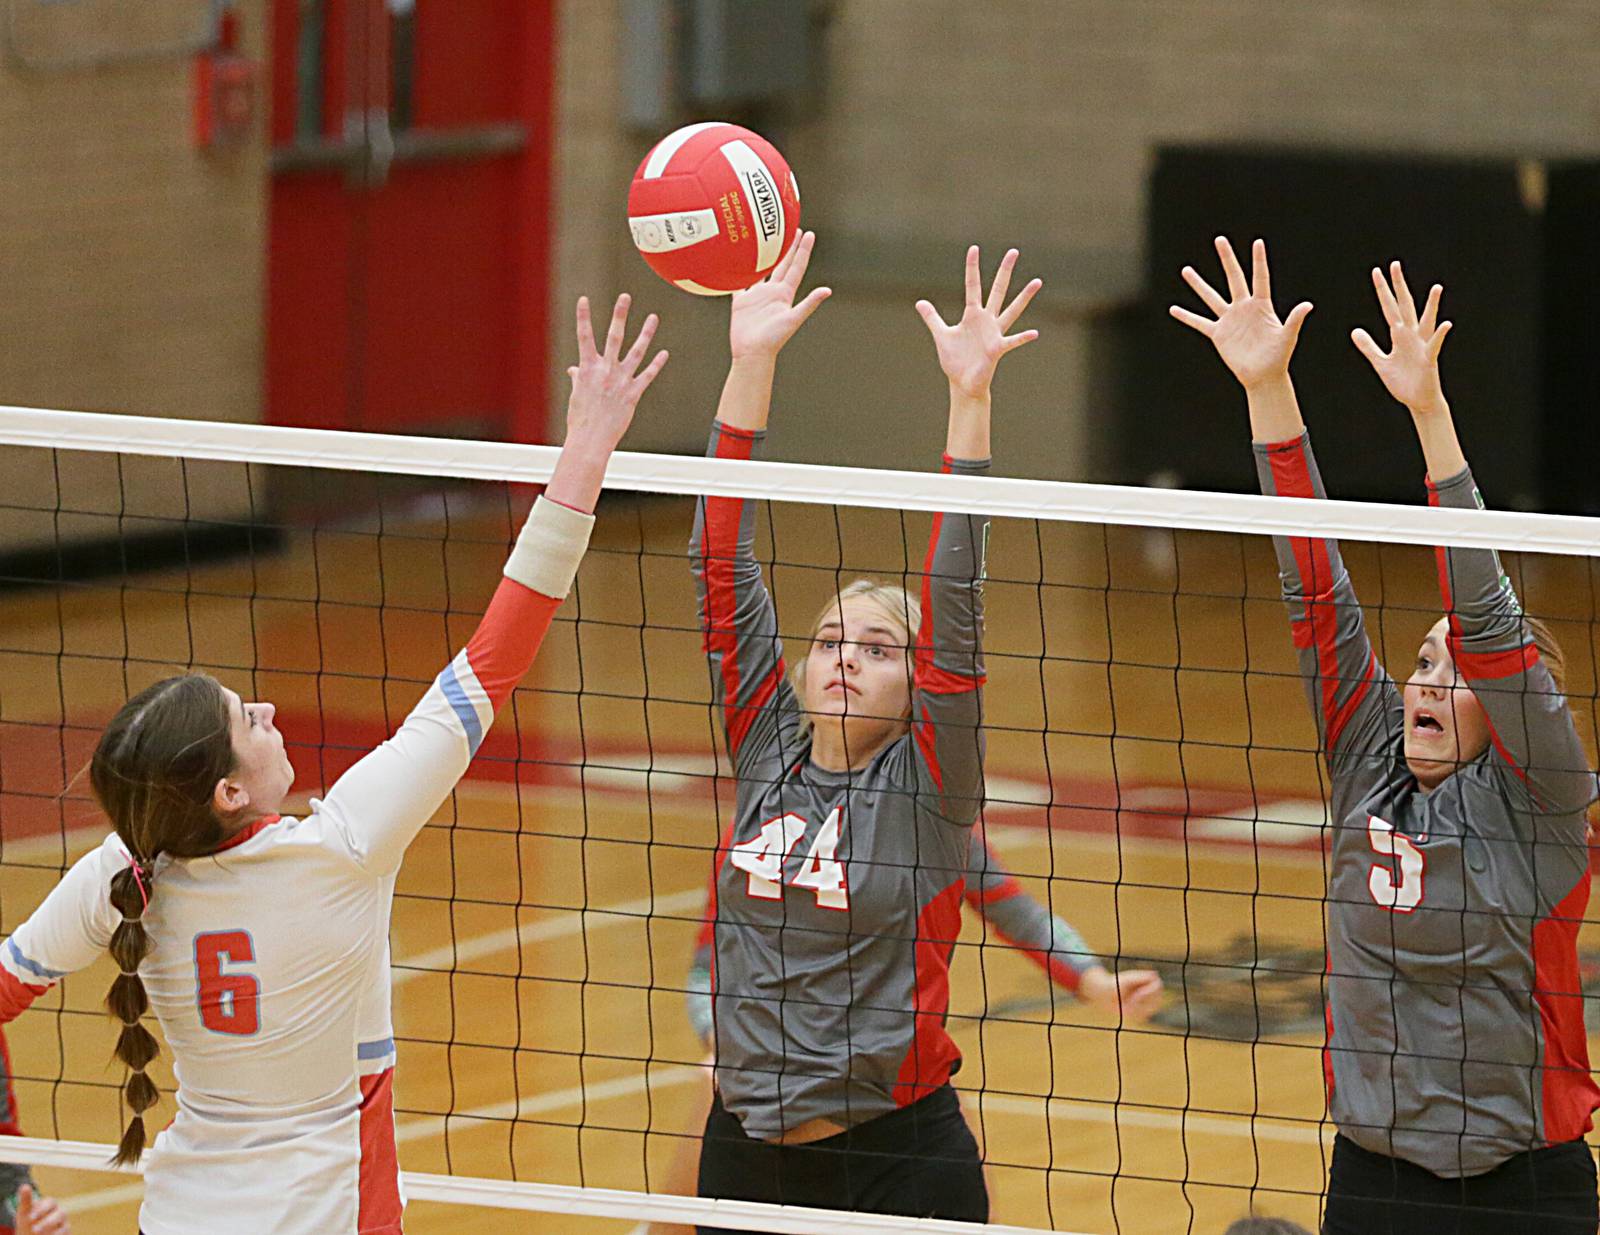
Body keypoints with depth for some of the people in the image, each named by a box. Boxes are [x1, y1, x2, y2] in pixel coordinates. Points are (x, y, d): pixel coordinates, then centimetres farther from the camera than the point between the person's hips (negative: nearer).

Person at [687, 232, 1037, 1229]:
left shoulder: (928, 781, -4)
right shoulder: (767, 753, 5)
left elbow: (954, 603, -15)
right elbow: (723, 567, 1)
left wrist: (970, 397, -24)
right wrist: (751, 364, -6)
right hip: (746, 1153, 4)